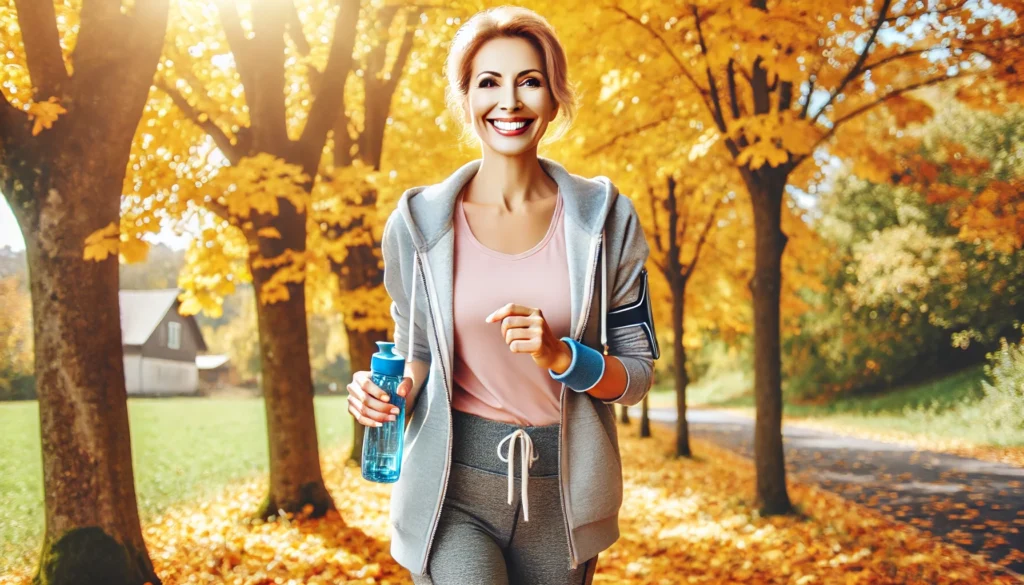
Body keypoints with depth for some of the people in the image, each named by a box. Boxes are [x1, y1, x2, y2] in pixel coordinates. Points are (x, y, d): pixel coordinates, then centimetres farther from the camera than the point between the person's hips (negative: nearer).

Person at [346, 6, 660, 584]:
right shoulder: (419, 223, -1)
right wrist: (391, 390, -10)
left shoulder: (606, 219, -1)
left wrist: (560, 356, -17)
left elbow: (637, 373, 1)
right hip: (453, 486, -1)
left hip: (562, 492, 2)